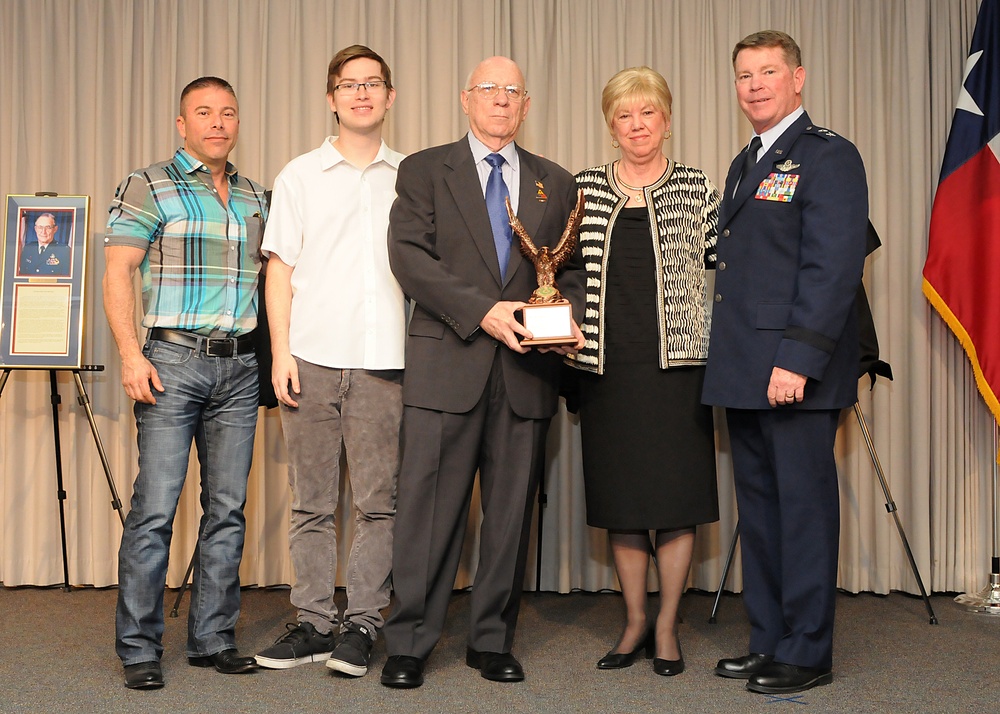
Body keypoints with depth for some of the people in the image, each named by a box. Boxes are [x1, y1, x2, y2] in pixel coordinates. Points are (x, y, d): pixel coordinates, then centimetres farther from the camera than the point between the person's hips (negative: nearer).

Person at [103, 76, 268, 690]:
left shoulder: (255, 198, 16)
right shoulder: (147, 187, 1)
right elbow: (118, 274, -6)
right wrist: (131, 355, -15)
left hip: (240, 368, 5)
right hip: (173, 361, -5)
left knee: (227, 508, 6)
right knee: (155, 508, -6)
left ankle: (213, 638, 16)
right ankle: (139, 648, 4)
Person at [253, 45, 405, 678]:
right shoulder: (300, 176, 11)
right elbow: (280, 269, 8)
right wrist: (281, 352, -1)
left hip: (385, 361, 0)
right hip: (312, 359, 0)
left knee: (379, 500, -1)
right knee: (313, 501, 4)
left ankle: (362, 625, 8)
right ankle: (315, 622, 12)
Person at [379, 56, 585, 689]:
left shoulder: (556, 183, 16)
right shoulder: (425, 170, 8)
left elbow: (573, 269, 16)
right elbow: (409, 255, -5)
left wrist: (571, 319, -7)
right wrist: (482, 310, -16)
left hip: (527, 370, 3)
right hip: (448, 362, -3)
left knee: (512, 511, 7)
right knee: (431, 506, -2)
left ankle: (493, 641, 19)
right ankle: (410, 643, 9)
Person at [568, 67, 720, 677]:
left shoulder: (696, 189, 5)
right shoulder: (584, 189, 9)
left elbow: (728, 263, 4)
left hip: (676, 362, -2)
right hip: (607, 365, 2)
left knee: (676, 494, 1)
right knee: (619, 496, 8)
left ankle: (667, 626, 16)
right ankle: (635, 622, 22)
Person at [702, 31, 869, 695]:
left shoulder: (829, 156, -7)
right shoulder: (745, 164, 20)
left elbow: (834, 266, -16)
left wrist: (797, 359, -22)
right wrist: (731, 363, 13)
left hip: (797, 373, -9)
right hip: (746, 376, 9)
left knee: (804, 509, -1)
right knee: (759, 510, 13)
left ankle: (808, 653, 10)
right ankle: (769, 642, 24)